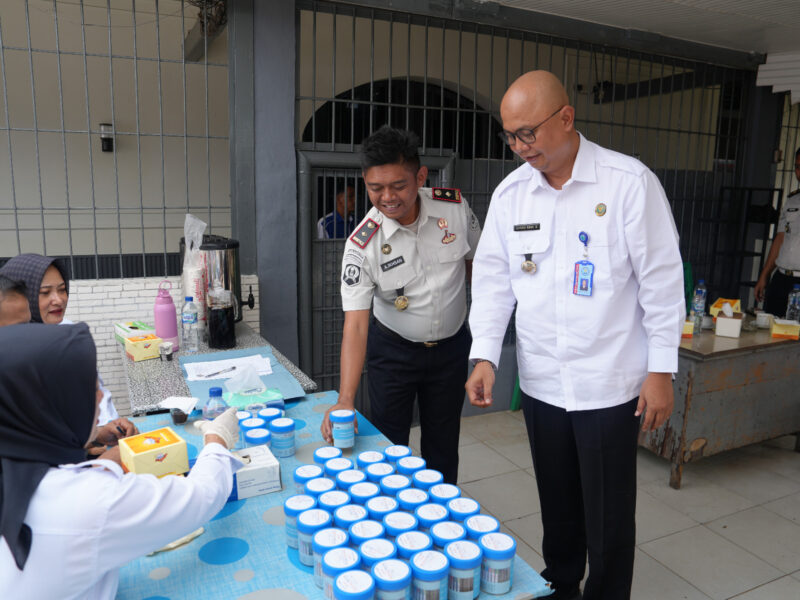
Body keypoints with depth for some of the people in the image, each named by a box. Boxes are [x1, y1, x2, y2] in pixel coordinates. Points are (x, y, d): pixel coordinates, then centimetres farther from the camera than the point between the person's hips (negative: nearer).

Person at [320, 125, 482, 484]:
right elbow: (355, 323, -27)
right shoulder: (362, 245, -23)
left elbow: (476, 262, 3)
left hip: (450, 346, 2)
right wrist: (345, 400, -36)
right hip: (393, 350, -2)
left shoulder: (455, 206, -15)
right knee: (387, 447, 5)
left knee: (443, 447, 14)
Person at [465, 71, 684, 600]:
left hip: (608, 383, -4)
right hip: (541, 382, 4)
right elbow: (493, 279, 3)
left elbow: (661, 280, -8)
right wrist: (485, 357, -6)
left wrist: (661, 370, -8)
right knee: (557, 501, 21)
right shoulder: (511, 192, 2)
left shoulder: (629, 182, -10)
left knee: (608, 514, 9)